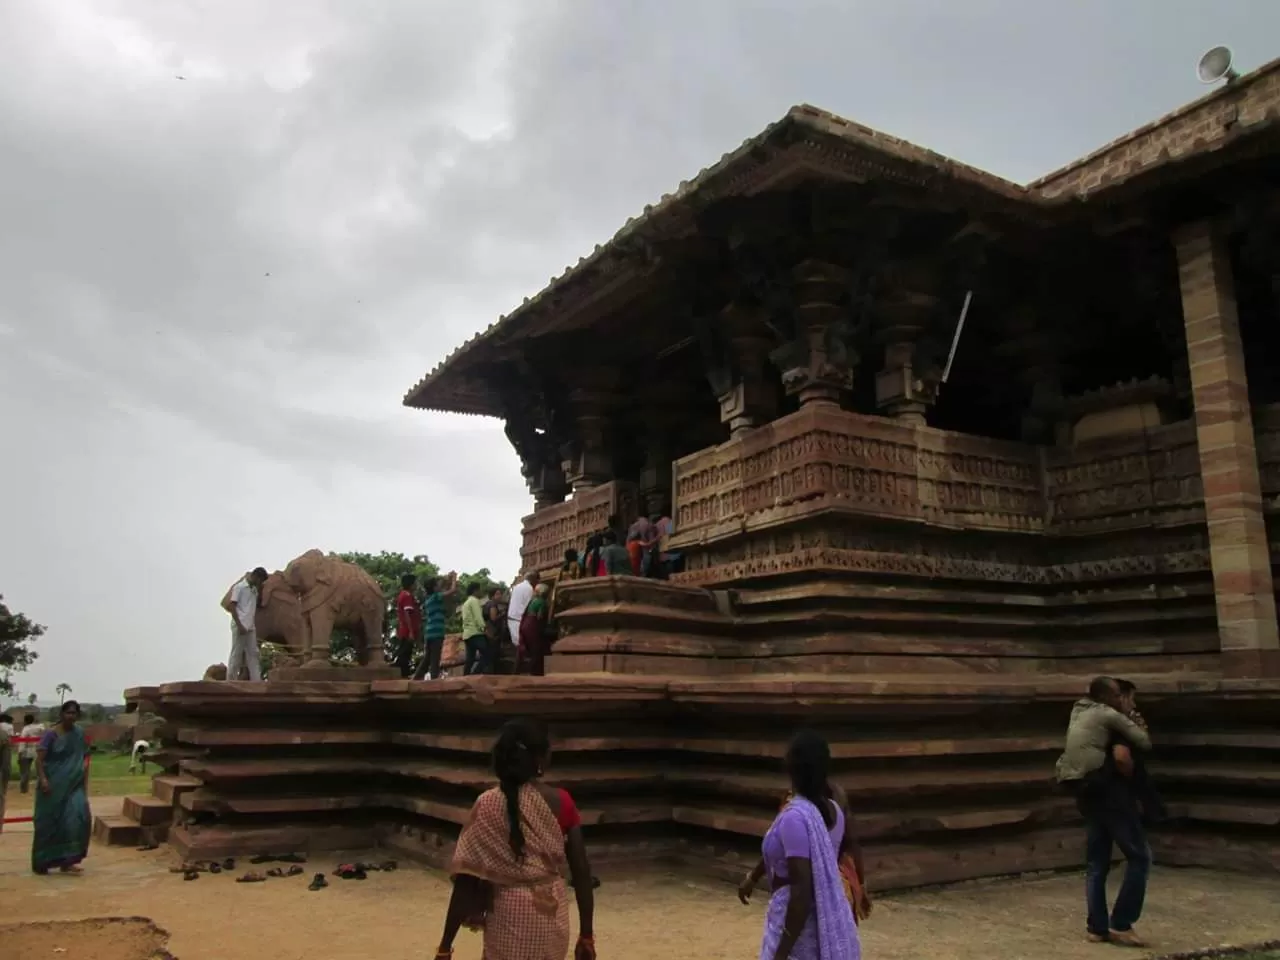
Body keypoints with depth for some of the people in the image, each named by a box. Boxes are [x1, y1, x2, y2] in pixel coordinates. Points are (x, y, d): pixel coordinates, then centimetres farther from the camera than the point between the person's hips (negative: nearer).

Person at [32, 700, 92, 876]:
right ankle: (41, 862, 21)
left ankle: (66, 860, -6)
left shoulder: (79, 735, 6)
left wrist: (85, 783, 7)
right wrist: (42, 779, -25)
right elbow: (39, 759, -13)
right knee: (48, 822, 3)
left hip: (73, 784, 3)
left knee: (77, 816, -13)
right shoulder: (51, 734, -7)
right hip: (53, 784, -3)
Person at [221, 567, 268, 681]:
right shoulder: (239, 587, -4)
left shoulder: (255, 590, 16)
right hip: (239, 626, -7)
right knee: (236, 654, -5)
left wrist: (256, 627, 18)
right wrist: (239, 625, -16)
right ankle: (231, 681, -1)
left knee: (253, 654, 2)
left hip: (250, 627, 7)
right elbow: (232, 606, -10)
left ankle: (257, 681, 0)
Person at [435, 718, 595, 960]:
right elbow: (581, 871, -4)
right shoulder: (561, 802, -6)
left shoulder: (488, 806, -12)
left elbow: (466, 879, -12)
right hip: (552, 918, 3)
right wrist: (587, 936, 6)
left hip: (508, 916, -3)